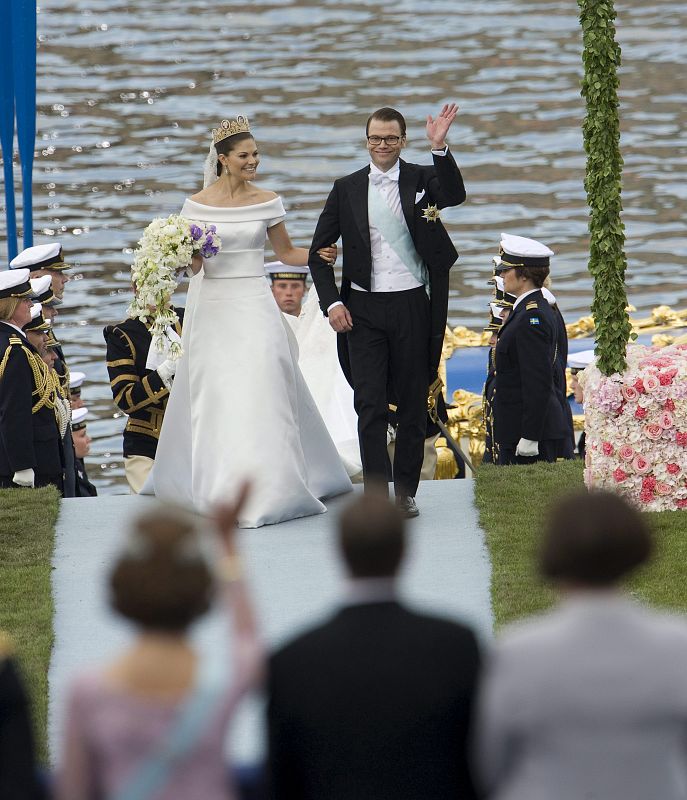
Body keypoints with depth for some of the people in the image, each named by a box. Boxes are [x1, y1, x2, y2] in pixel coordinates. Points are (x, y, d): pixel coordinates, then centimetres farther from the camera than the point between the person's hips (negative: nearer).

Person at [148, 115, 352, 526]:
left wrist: (318, 255, -7)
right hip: (213, 306, 0)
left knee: (260, 394, -7)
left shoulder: (267, 202, 2)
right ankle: (216, 482, 15)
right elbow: (191, 265, 2)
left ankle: (264, 487, 0)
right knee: (214, 398, 3)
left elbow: (287, 252, 11)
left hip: (254, 306, 0)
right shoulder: (198, 204, 0)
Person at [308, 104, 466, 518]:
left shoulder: (421, 179, 1)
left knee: (413, 404, 7)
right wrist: (331, 302, -2)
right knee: (370, 406, -4)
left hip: (412, 305, -1)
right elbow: (319, 251, 9)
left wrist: (440, 147, -32)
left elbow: (455, 195, -21)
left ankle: (406, 491, 17)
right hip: (363, 309, 1)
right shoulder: (347, 188, 5)